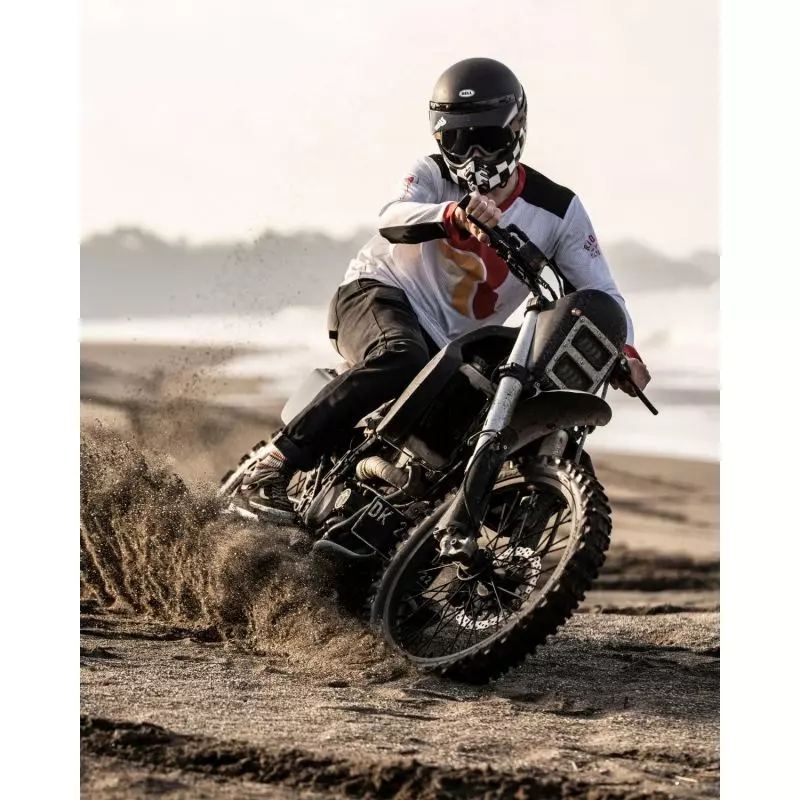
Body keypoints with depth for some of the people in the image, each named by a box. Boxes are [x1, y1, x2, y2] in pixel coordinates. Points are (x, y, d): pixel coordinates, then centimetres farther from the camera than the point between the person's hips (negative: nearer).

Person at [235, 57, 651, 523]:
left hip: (454, 345, 5)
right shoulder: (436, 176, -6)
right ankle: (274, 466, -39)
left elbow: (599, 292, -1)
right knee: (401, 359, -37)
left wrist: (624, 348, -22)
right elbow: (392, 220, -27)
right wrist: (453, 215, -48)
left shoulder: (559, 211, -1)